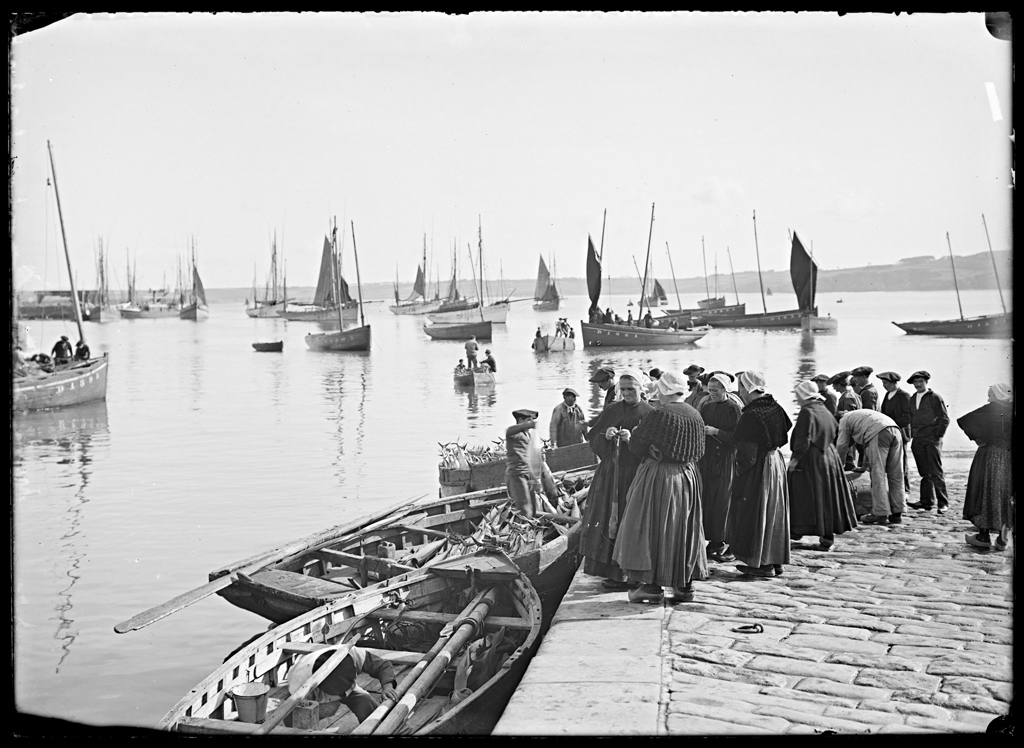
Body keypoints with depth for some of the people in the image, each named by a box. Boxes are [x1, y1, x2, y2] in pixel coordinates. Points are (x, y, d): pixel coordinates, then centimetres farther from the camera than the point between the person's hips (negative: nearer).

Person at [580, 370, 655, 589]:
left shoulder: (650, 413, -4)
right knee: (607, 519, 7)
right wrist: (605, 436, -13)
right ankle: (610, 569, 16)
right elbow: (592, 438, 7)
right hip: (610, 472, 5)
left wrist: (633, 439, -24)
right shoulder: (611, 410, 10)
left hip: (635, 474, -5)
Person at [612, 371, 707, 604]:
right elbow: (698, 451, 10)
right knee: (683, 528, 14)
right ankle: (685, 584, 17)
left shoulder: (660, 415, -18)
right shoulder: (695, 416, 3)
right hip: (687, 477, 7)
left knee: (653, 526, 1)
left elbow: (635, 443, -10)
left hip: (658, 476, -7)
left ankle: (652, 584, -1)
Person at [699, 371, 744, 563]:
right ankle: (714, 542, 10)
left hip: (725, 459, -6)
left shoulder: (734, 408, -7)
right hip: (706, 458, 6)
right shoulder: (706, 406, 12)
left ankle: (729, 545, -2)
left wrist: (715, 432, -19)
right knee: (707, 500, 4)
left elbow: (737, 438, -12)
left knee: (723, 502, -7)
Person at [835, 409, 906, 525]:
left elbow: (842, 446, 20)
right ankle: (897, 513, 10)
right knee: (895, 475, 8)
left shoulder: (844, 420, 21)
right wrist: (868, 463, 46)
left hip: (878, 434, -7)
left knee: (878, 476, -4)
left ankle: (880, 514, -6)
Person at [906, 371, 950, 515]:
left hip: (932, 439, -5)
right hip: (917, 441, 5)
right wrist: (911, 436, 9)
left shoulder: (935, 397, -1)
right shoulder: (912, 399, 16)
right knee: (924, 472, 6)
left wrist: (938, 435, -7)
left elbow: (945, 419, -2)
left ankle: (943, 503, -4)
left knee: (936, 472, -7)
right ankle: (926, 501, 8)